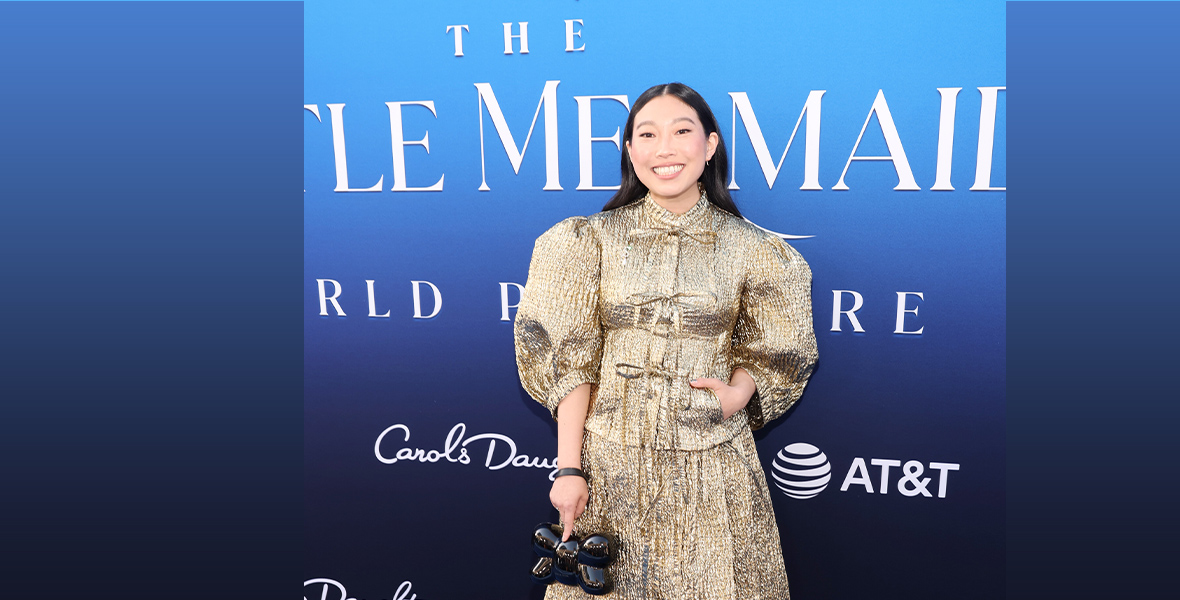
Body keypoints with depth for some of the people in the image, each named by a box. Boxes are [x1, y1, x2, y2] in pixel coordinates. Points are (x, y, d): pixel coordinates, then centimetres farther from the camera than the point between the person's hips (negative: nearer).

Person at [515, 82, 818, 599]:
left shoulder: (748, 247, 0)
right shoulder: (595, 239, -2)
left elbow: (769, 353, 9)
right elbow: (569, 358, -3)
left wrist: (737, 394, -12)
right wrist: (569, 467, -7)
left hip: (714, 460, 1)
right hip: (612, 460, 0)